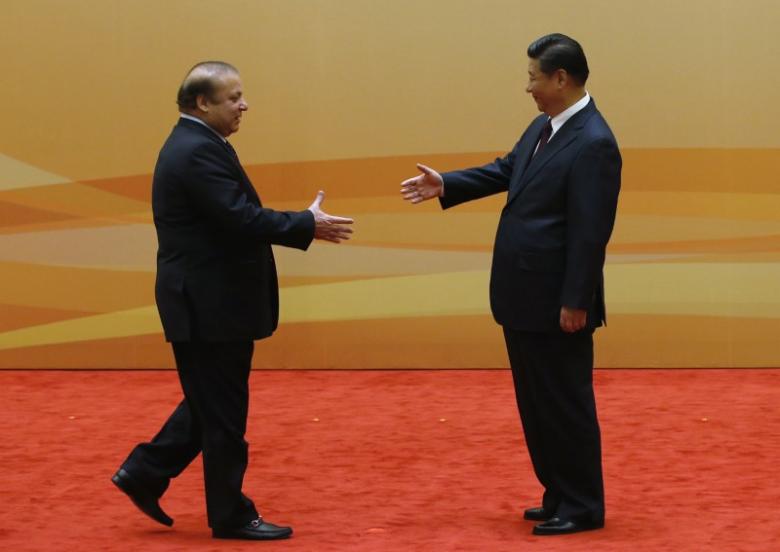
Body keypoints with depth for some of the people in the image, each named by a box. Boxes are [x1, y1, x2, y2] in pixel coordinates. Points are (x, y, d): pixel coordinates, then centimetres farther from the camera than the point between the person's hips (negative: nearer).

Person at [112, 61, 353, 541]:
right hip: (210, 307, -11)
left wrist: (302, 224, 10)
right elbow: (241, 218, -26)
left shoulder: (195, 146, 14)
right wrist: (308, 225, -17)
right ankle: (231, 515, 8)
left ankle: (145, 474, 23)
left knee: (211, 406, 19)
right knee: (223, 414, 0)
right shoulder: (199, 152, -20)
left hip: (206, 303, 11)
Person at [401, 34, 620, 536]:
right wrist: (446, 186, 15)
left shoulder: (593, 143, -20)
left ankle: (583, 508, 10)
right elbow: (506, 171, 24)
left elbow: (591, 232, -21)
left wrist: (576, 303, -20)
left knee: (565, 405, 0)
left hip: (556, 303, -10)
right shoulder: (544, 127, 9)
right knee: (536, 404, 16)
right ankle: (560, 497, 26)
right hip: (525, 297, 10)